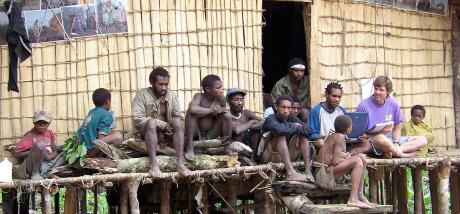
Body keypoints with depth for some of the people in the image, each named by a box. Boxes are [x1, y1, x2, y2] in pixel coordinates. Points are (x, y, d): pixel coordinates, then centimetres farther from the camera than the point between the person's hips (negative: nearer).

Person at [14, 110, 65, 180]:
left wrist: (50, 157, -11)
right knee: (39, 144, -29)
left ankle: (48, 173, -20)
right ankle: (35, 173, -20)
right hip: (32, 166, -7)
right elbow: (17, 154, -9)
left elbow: (55, 151, 13)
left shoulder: (50, 134, 12)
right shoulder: (29, 135, -5)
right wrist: (33, 152, -20)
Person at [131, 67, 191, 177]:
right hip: (144, 131, -3)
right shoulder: (142, 94, -7)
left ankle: (180, 163, -33)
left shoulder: (172, 96, 6)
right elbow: (137, 119, -19)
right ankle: (153, 164, -41)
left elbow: (179, 118, 1)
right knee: (152, 122, -35)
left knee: (177, 121, -25)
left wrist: (175, 127, -22)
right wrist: (162, 125, -23)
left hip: (166, 132, 4)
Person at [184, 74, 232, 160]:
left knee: (227, 114, -14)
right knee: (191, 112, -29)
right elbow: (192, 108, -39)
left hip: (211, 135, 3)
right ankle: (189, 148, -27)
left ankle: (226, 148, -4)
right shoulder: (199, 96, -15)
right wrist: (210, 110, -29)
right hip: (196, 134, -3)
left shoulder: (221, 99, -4)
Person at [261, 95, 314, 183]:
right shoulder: (270, 119, -12)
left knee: (302, 134, -7)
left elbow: (307, 129, -11)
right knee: (280, 134, -29)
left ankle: (308, 171, -22)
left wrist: (290, 127, -20)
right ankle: (291, 173, -43)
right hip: (270, 157, -6)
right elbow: (278, 128, -37)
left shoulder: (292, 119, 6)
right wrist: (293, 127, -20)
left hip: (287, 156, 6)